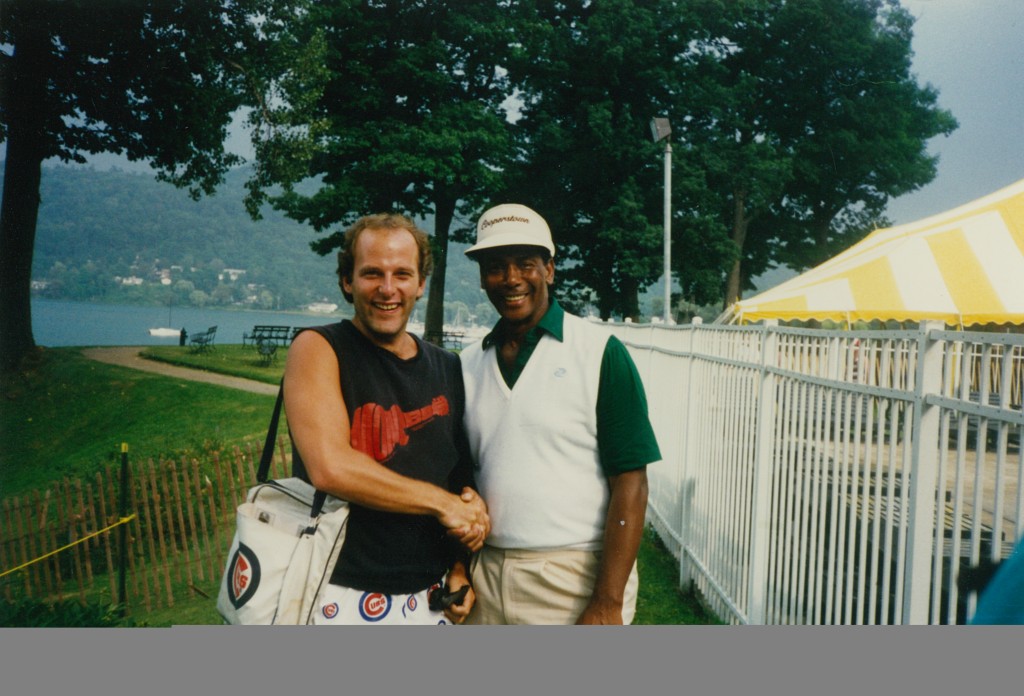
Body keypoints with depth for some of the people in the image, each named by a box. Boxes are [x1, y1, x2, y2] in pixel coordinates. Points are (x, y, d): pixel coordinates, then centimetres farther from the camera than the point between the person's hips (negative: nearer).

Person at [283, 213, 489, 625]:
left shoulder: (448, 369, 7)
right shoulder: (318, 349, -9)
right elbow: (330, 468, -22)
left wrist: (460, 568, 2)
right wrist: (443, 502, -15)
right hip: (341, 598, -4)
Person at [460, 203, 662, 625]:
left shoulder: (599, 353, -8)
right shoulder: (468, 365, 7)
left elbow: (629, 483, -11)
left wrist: (607, 604, -15)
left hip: (576, 581, -4)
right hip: (487, 577, 4)